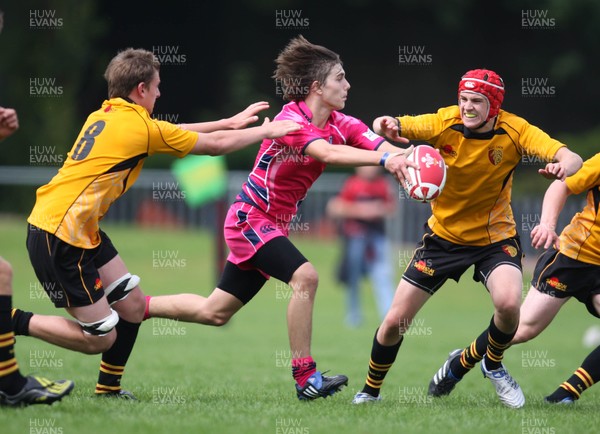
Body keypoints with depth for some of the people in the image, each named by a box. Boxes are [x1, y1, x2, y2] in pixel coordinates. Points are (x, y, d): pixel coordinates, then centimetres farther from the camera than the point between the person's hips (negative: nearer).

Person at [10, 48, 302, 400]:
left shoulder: (104, 116, 10)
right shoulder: (138, 126, -14)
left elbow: (172, 133, 26)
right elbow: (216, 145, -2)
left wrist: (231, 122, 29)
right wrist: (266, 131, 12)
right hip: (59, 237, -9)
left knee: (132, 305, 12)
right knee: (100, 338, -5)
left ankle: (109, 389, 22)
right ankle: (14, 321, 0)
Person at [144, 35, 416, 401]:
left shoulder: (341, 124, 0)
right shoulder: (291, 120, -22)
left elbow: (383, 147, -14)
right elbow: (327, 154, -40)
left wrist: (405, 155, -36)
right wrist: (383, 159, -49)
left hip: (274, 225, 8)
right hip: (251, 218, -8)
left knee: (215, 312, 12)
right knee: (305, 275, -28)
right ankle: (305, 377, -22)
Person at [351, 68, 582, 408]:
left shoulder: (514, 130, -18)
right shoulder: (444, 123, -16)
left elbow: (572, 158, -26)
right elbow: (394, 126, -26)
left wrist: (563, 166, -51)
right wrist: (387, 125, -51)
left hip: (496, 237, -1)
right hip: (443, 236, 1)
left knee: (509, 304, -30)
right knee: (395, 322, 0)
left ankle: (491, 363, 3)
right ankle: (371, 391, 27)